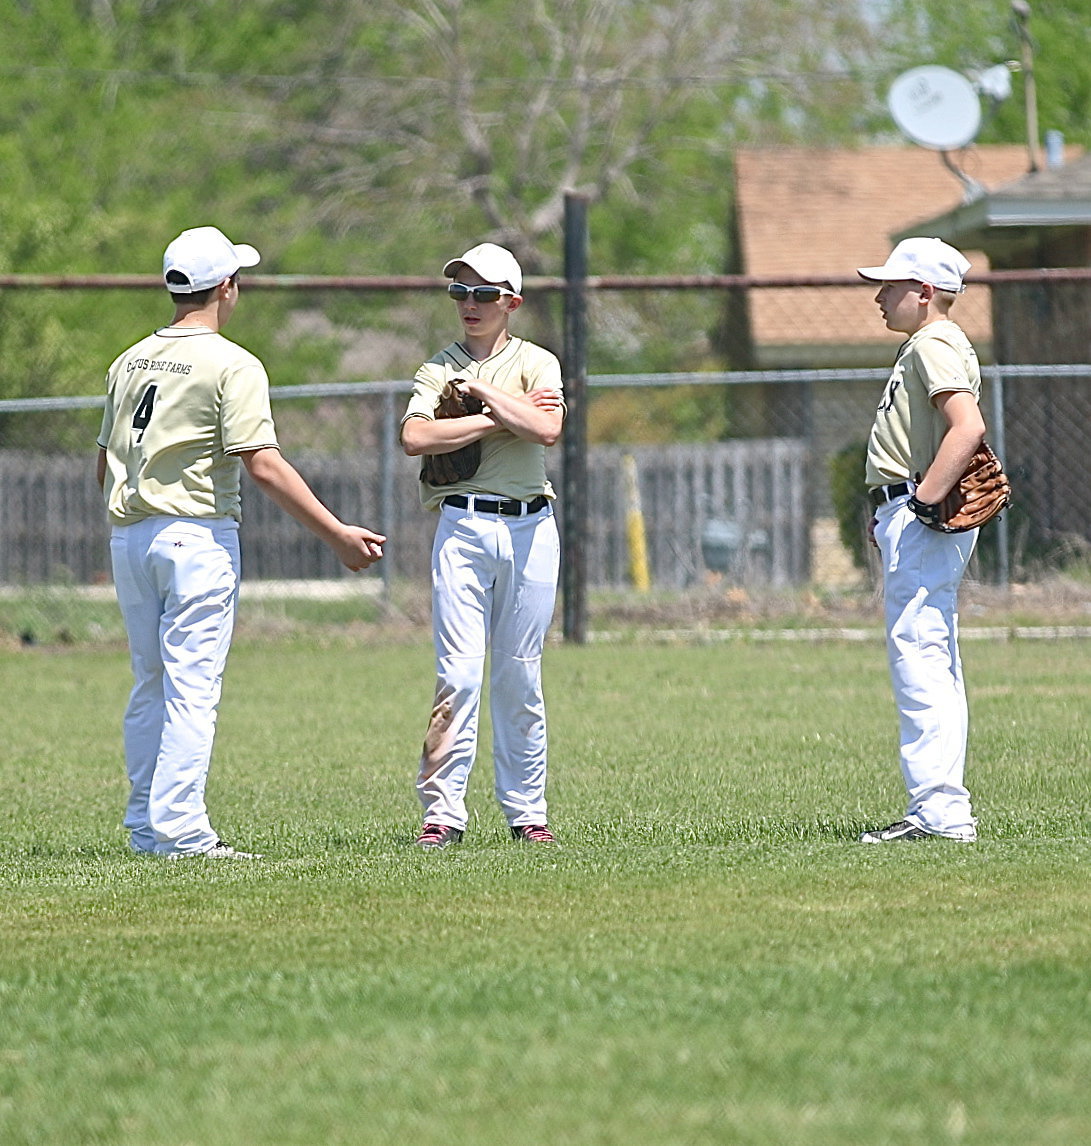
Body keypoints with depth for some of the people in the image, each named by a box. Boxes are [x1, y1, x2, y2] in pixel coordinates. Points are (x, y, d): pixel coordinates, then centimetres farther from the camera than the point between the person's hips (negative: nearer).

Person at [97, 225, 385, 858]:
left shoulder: (130, 361, 12)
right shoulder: (232, 365, -10)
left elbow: (106, 461, 17)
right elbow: (263, 465, -17)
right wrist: (338, 534, -17)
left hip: (127, 537, 7)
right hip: (197, 533, -7)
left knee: (150, 687, 13)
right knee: (193, 688, -6)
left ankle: (146, 827, 15)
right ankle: (181, 832, -10)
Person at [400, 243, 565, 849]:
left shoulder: (536, 363, 8)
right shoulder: (439, 369, 7)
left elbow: (548, 430, -11)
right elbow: (416, 437, -12)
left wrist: (482, 390, -8)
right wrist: (502, 417, -12)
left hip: (530, 527, 1)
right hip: (463, 528, -1)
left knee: (520, 677, 5)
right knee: (459, 674, -9)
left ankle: (527, 811, 11)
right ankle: (443, 811, -8)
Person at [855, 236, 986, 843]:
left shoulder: (935, 345, -12)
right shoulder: (930, 345, 21)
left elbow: (969, 428, -26)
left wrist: (923, 502, -26)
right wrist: (889, 514, 20)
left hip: (921, 520, -11)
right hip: (912, 516, 11)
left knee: (918, 660, -14)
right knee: (934, 667, 12)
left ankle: (940, 811, -17)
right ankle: (946, 811, 15)